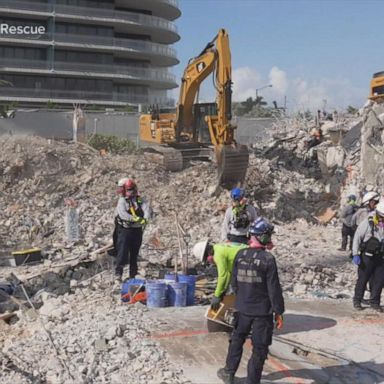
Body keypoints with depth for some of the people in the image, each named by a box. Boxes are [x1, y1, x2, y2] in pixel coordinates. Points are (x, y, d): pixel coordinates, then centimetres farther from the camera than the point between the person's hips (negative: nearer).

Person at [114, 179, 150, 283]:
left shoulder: (140, 200, 7)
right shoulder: (122, 200, -3)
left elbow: (146, 209, -9)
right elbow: (122, 214, -19)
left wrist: (145, 219, -31)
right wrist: (135, 218, -31)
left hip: (137, 230, 4)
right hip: (125, 230, -4)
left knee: (134, 254, 11)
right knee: (123, 252, -9)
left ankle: (133, 275, 22)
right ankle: (118, 274, 4)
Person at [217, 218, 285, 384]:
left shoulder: (240, 255, -3)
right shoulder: (268, 259, -18)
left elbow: (234, 282, 6)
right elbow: (274, 289, -16)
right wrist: (278, 311, -7)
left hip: (242, 308, 5)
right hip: (263, 311, -5)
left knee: (237, 340, 23)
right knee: (259, 348, 9)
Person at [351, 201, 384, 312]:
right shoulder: (367, 223, -14)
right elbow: (357, 238, -11)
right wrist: (355, 254, -16)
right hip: (367, 256, -4)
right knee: (362, 279, 5)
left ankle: (374, 302, 22)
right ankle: (357, 301, 20)